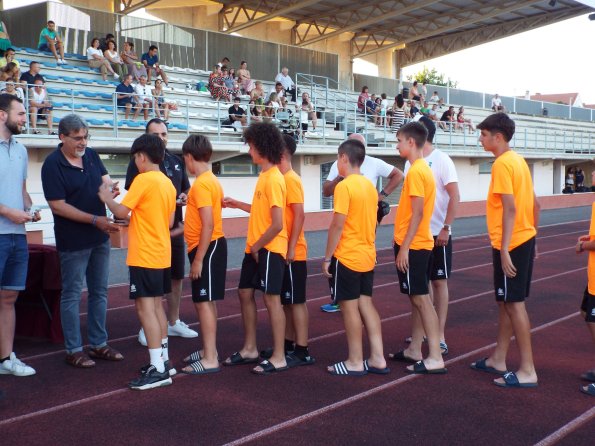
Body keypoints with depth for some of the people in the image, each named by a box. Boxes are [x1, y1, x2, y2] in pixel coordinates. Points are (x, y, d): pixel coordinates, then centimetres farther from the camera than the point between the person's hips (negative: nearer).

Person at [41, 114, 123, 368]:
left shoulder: (91, 155, 4)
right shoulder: (52, 165, -14)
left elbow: (105, 179, 6)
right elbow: (57, 205, -17)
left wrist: (110, 188, -20)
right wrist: (95, 220, -21)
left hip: (100, 238, 7)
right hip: (73, 241, -7)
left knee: (99, 292, 13)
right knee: (72, 294, 3)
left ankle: (99, 344, 24)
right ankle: (73, 350, 13)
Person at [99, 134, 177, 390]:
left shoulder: (143, 180, -13)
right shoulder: (167, 183, 11)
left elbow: (122, 212, -15)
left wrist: (107, 199, 3)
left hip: (144, 256, -9)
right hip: (162, 254, 9)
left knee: (145, 308, -8)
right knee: (156, 306, 16)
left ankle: (158, 369, -10)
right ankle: (163, 360, 22)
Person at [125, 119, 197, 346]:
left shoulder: (176, 161, 11)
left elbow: (186, 189, 21)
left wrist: (185, 197, -3)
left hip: (175, 228, 6)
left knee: (176, 276, 14)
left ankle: (174, 322, 28)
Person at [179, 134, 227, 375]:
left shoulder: (201, 184, -18)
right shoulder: (211, 181, 12)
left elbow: (208, 225, -23)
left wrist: (198, 259, -21)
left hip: (208, 248, -10)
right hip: (211, 246, 10)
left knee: (204, 302, -7)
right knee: (206, 301, 16)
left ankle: (210, 359, -3)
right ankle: (209, 350, 25)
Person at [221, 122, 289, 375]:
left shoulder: (274, 179, -19)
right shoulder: (264, 175, 10)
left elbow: (277, 224, -22)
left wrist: (257, 246, -13)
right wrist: (238, 205, 18)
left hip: (269, 250, -10)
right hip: (255, 248, 10)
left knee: (271, 299, -3)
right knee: (245, 293, 15)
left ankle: (278, 358, 8)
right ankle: (249, 349, 28)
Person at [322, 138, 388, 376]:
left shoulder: (344, 186, -15)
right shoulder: (370, 186, 9)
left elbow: (338, 225, -18)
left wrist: (327, 258, -11)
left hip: (346, 257, -8)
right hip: (367, 256, 8)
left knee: (350, 307, 1)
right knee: (366, 304, 12)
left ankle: (355, 362, 8)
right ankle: (377, 358, 13)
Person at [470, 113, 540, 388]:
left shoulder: (502, 164, -15)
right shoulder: (518, 160, 13)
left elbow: (510, 208, -22)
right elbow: (534, 204, 16)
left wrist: (505, 249, -23)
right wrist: (532, 236, 22)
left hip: (512, 244, -10)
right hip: (524, 239, 10)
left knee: (514, 304, -4)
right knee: (505, 302, 15)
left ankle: (527, 371, 1)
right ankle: (498, 359, 25)